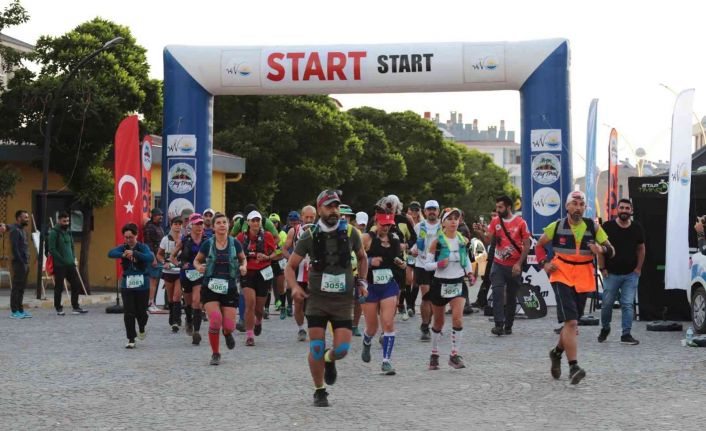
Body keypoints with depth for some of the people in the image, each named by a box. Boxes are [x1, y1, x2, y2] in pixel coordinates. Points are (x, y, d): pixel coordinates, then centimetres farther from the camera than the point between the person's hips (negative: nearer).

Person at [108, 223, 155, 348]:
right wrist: (123, 254, -33)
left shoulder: (143, 247, -4)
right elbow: (111, 253, -14)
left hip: (142, 284, -2)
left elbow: (151, 258, -23)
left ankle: (142, 329, 38)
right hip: (127, 284, 2)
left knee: (141, 311, 5)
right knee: (128, 313, -3)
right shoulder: (123, 247, 3)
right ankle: (131, 339, 6)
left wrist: (134, 253, -32)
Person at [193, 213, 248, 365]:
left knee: (229, 326, -4)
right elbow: (197, 260, 10)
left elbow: (243, 258, 15)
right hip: (211, 288, -1)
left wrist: (243, 266, -7)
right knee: (215, 320, -18)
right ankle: (215, 354, 4)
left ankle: (227, 333, 38)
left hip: (230, 288, 1)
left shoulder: (235, 243, -1)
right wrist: (198, 267, -12)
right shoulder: (208, 244, -2)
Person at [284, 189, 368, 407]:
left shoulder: (350, 233, -1)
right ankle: (319, 391, 15)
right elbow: (290, 266, 2)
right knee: (316, 348, -4)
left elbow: (362, 258, 18)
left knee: (341, 349, -7)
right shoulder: (309, 236, -4)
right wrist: (294, 287, -15)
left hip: (343, 299, 1)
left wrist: (362, 282, 7)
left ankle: (329, 360, 30)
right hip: (317, 299, -1)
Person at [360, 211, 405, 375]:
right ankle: (366, 343, 44)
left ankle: (386, 361, -5)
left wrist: (401, 263, 2)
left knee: (388, 324, -10)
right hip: (370, 286, -3)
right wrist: (370, 261, -27)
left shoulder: (394, 238, 6)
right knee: (372, 327, 8)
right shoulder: (367, 238, -9)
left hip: (389, 286, 3)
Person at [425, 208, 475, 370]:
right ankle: (434, 355, 28)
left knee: (458, 317, -18)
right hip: (440, 283, -2)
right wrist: (439, 264, -23)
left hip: (458, 283, 2)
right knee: (438, 322, 11)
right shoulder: (437, 241, -8)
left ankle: (455, 354, -9)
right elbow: (426, 265, -5)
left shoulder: (462, 240, 3)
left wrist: (470, 273, 3)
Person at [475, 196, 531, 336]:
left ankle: (508, 326, 17)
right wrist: (480, 233, -20)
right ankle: (499, 324, -17)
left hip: (514, 266, -1)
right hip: (498, 264, 1)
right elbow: (488, 240, 0)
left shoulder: (520, 223, -4)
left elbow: (526, 245, -3)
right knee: (497, 292, -14)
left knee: (511, 296, 7)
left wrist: (519, 264, -10)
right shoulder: (495, 221, 4)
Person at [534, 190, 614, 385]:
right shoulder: (556, 227, 0)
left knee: (571, 322, 15)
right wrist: (544, 263, -1)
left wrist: (602, 249, -18)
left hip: (584, 279, 3)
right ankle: (573, 367, -18)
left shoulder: (593, 227, 3)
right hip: (562, 277, -3)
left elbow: (611, 251, 4)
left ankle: (557, 352, 42)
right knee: (571, 322, -16)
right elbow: (539, 245, 15)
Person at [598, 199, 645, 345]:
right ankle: (605, 328, 27)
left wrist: (638, 268, 5)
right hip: (611, 274, -1)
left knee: (628, 304, -3)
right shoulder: (608, 226, -3)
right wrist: (602, 268, -4)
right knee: (607, 303, 4)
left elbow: (641, 249, 13)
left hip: (631, 274, 1)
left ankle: (626, 334, -1)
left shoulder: (637, 228, 5)